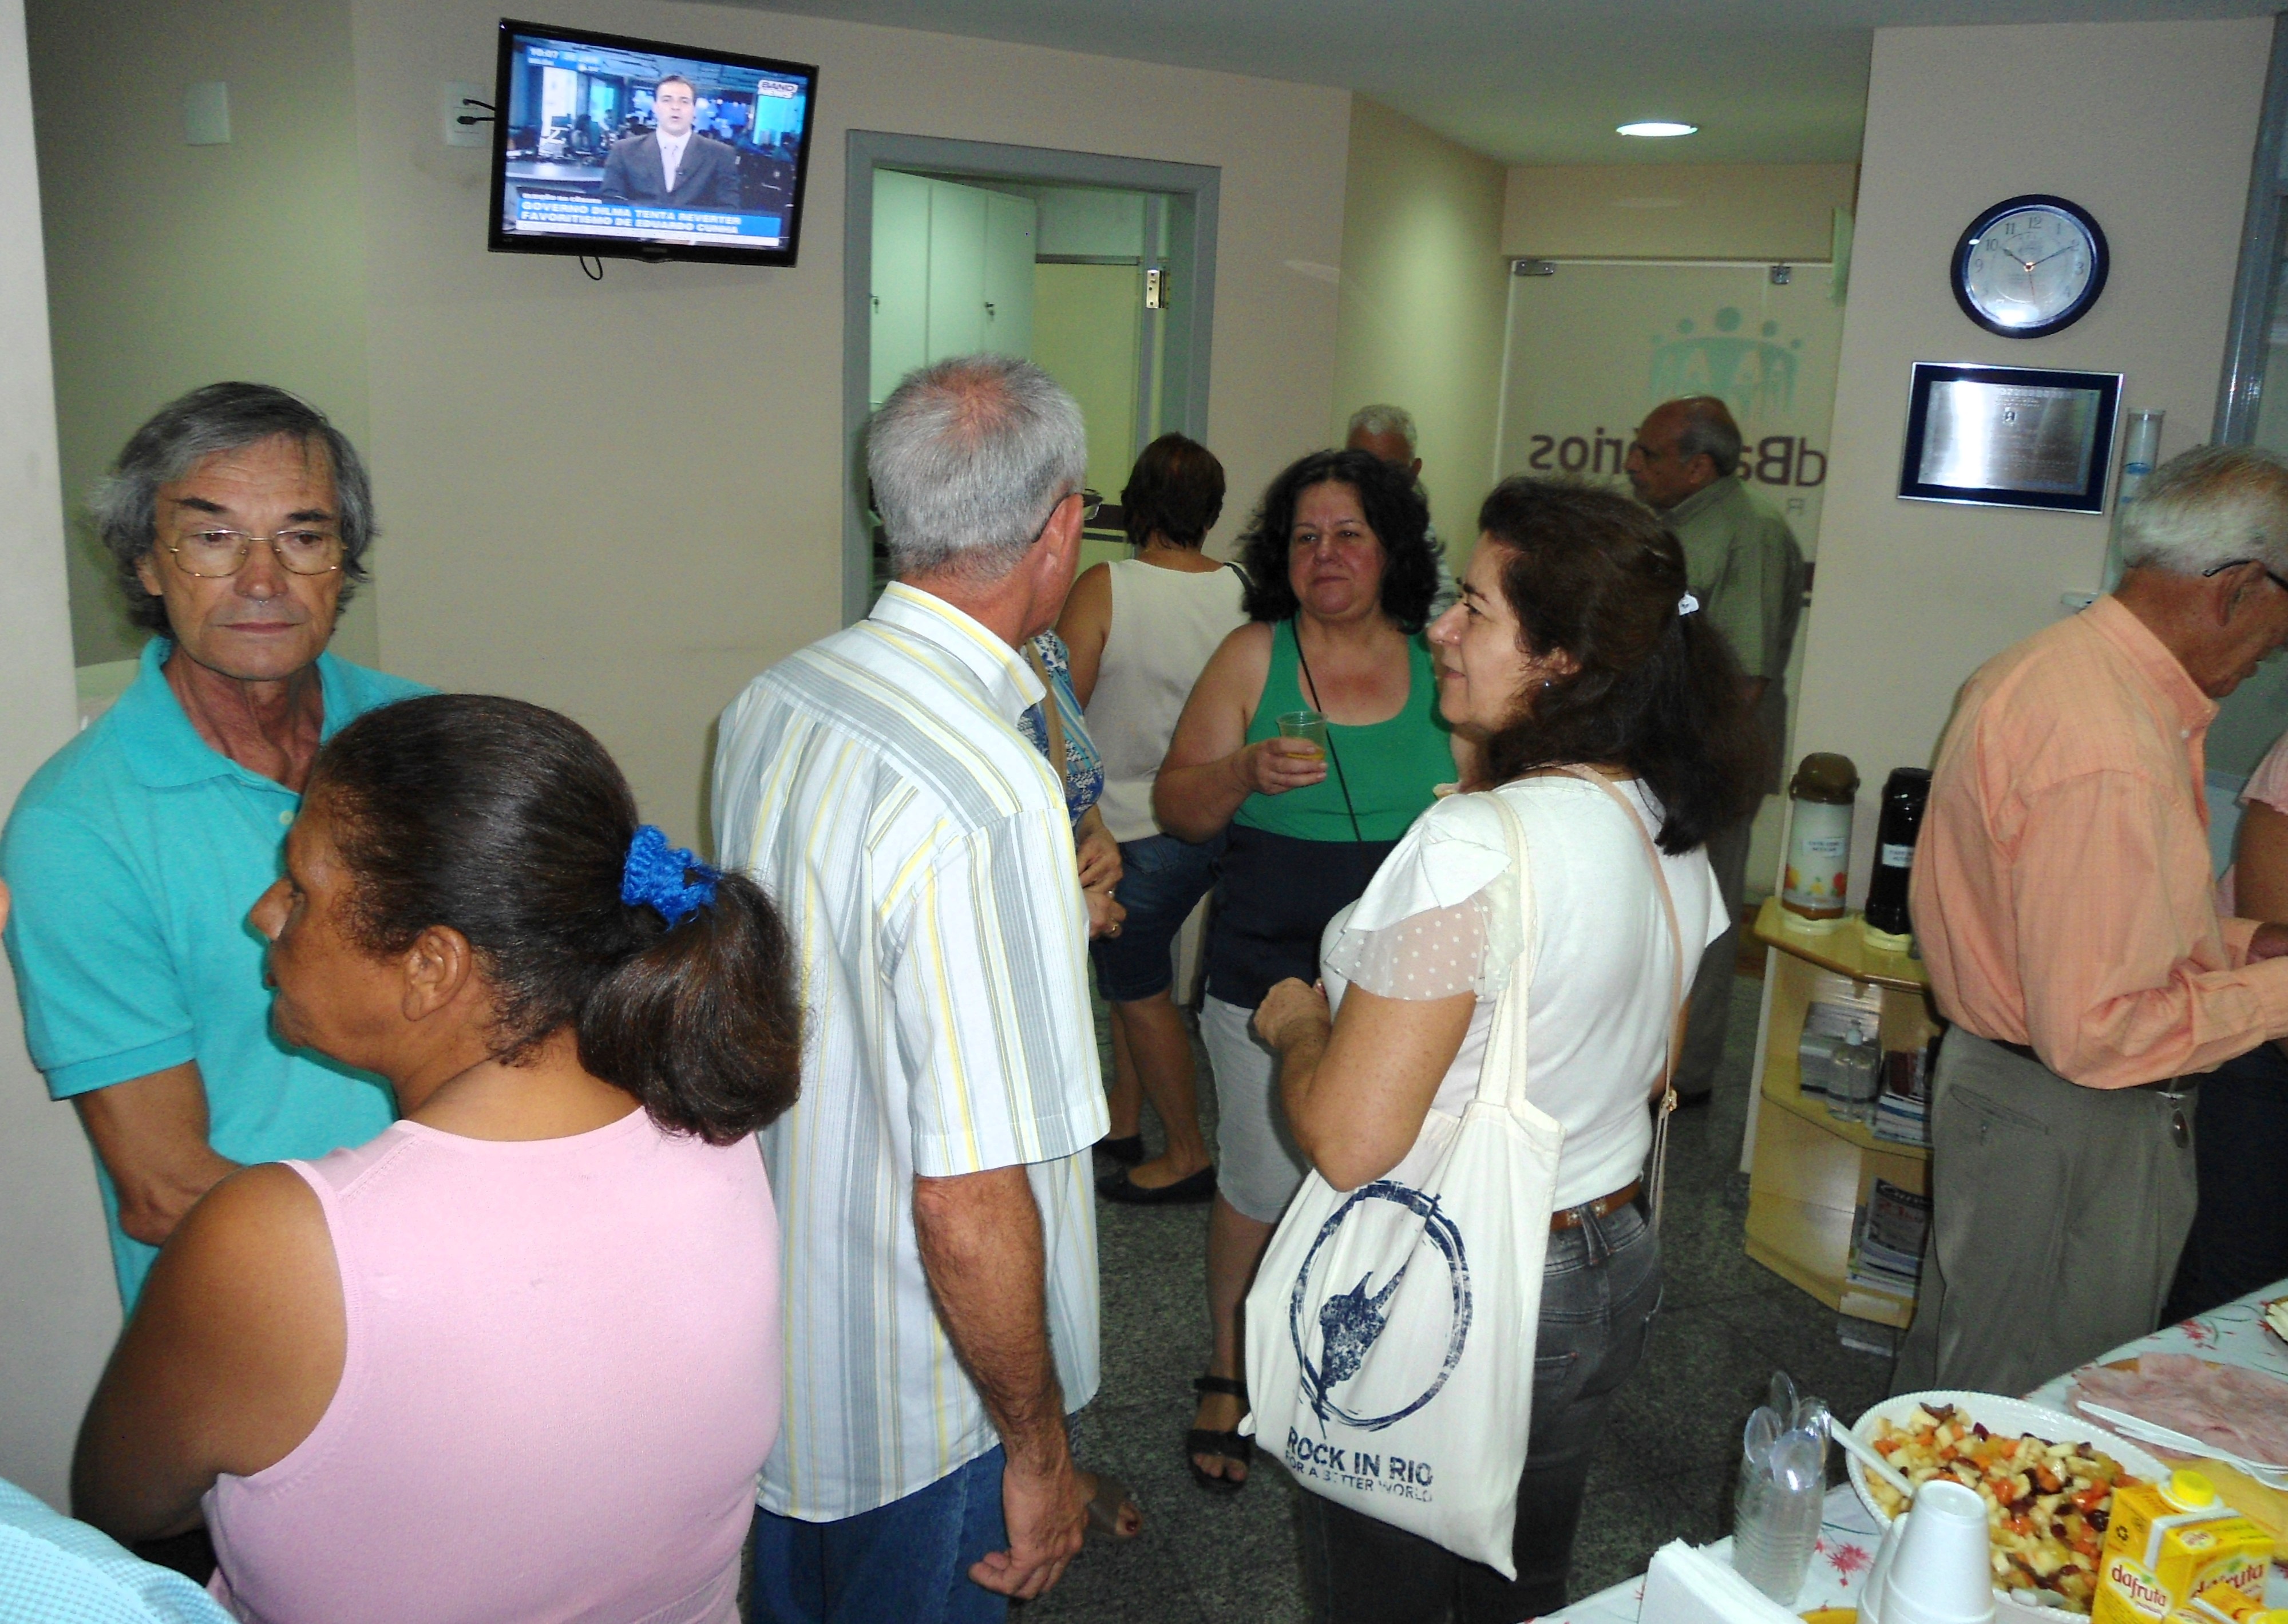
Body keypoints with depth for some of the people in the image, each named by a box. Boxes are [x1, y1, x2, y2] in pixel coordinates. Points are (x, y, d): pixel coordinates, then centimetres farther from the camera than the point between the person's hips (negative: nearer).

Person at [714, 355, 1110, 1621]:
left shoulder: (767, 703, -5)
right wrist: (1039, 1449, -15)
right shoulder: (990, 801, -32)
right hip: (920, 1408, -7)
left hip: (770, 1331, 8)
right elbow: (968, 1205, -29)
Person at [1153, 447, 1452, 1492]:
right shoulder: (1254, 657, -3)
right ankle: (1228, 1376, 30)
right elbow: (1177, 809, -3)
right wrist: (1247, 772, -20)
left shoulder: (1440, 667, 2)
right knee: (1261, 1187, 6)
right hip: (1268, 977, -2)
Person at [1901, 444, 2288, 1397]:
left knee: (1957, 1382, 25)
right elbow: (2095, 1034, -27)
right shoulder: (2110, 762, -29)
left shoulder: (2046, 666, 5)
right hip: (2072, 1134, -10)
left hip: (1994, 1073, 10)